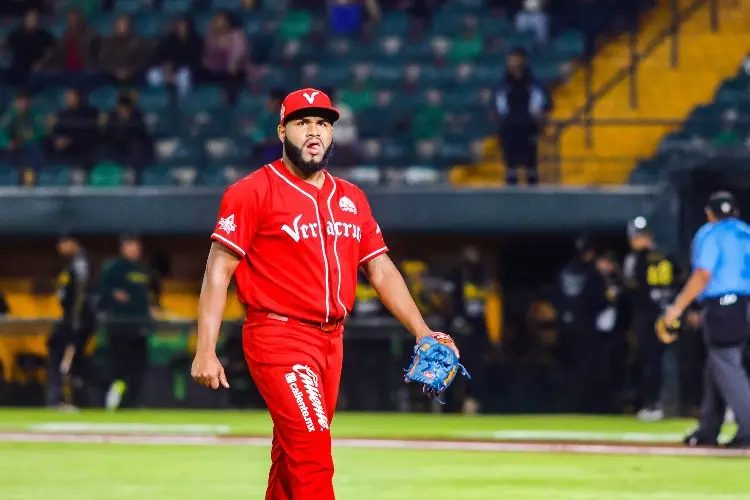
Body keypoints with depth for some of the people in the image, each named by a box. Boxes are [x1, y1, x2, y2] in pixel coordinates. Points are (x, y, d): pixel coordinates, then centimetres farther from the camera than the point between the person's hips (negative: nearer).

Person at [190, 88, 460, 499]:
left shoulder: (351, 199, 14)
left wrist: (422, 334, 6)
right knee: (312, 454, -17)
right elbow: (219, 271, -7)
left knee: (293, 459, 10)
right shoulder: (253, 192, -5)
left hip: (331, 341, 7)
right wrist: (205, 351, -15)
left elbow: (381, 270, 17)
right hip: (279, 337, -7)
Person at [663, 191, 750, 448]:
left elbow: (703, 275, -14)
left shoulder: (710, 234, -4)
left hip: (720, 307, -8)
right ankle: (708, 429, 19)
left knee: (726, 367, -9)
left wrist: (678, 306, -13)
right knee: (716, 367, 15)